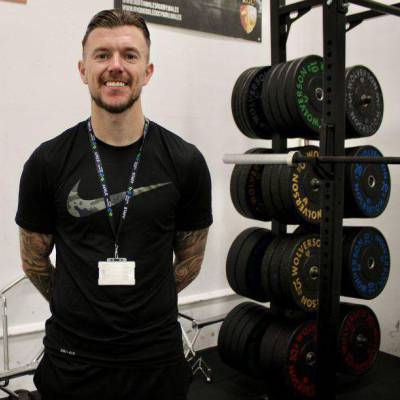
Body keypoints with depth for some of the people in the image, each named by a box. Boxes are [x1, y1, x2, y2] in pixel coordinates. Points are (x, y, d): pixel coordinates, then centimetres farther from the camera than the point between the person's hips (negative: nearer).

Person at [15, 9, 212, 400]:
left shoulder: (184, 161, -8)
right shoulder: (49, 161, -7)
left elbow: (190, 260, 4)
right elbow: (34, 259, 5)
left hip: (157, 355, 1)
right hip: (71, 357, 0)